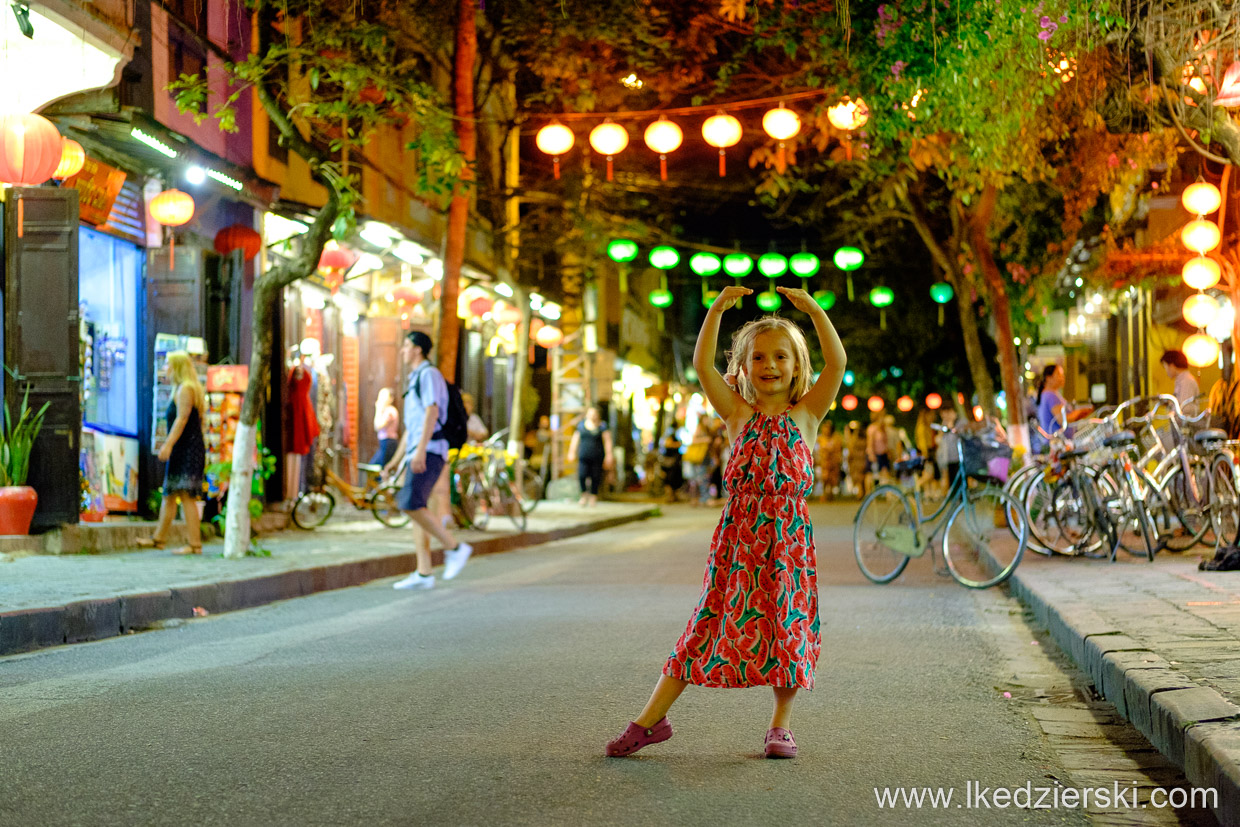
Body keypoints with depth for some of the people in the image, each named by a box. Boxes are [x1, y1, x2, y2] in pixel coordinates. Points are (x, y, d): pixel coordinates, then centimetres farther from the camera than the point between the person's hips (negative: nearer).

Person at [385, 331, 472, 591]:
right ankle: (423, 574, 4)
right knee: (418, 510, 5)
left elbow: (431, 413, -18)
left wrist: (420, 450, -26)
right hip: (418, 454, 10)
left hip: (430, 452, -10)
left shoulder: (429, 374, -5)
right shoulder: (414, 379, 25)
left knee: (410, 504, -21)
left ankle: (454, 548, -12)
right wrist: (396, 460, 24)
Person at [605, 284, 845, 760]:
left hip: (788, 534, -1)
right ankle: (651, 719, 5)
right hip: (739, 531, 1)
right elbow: (702, 365, -2)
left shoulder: (806, 413, 6)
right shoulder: (737, 412, 8)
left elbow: (837, 363, -6)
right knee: (711, 619, 2)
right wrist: (718, 309, -8)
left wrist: (813, 309, -12)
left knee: (787, 624, 3)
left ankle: (781, 726, 18)